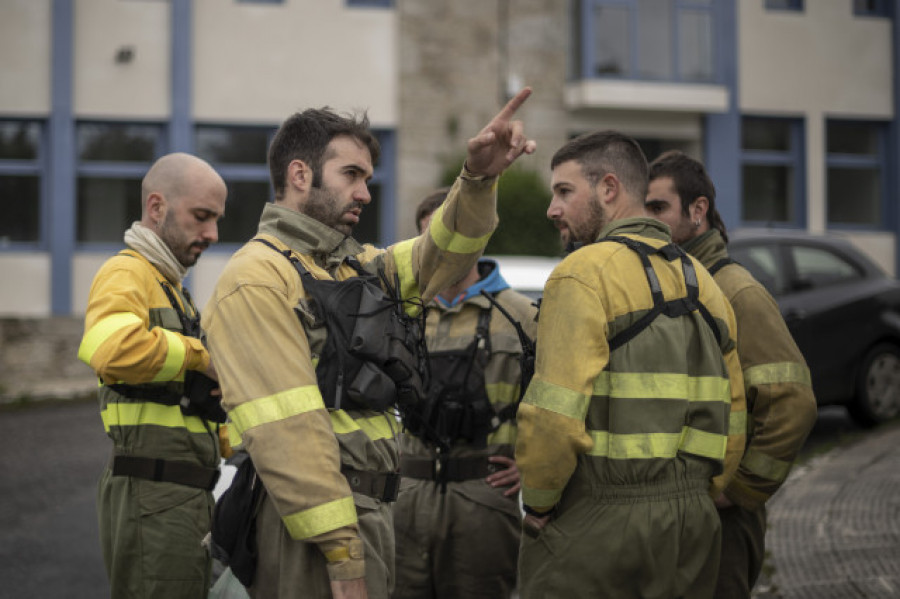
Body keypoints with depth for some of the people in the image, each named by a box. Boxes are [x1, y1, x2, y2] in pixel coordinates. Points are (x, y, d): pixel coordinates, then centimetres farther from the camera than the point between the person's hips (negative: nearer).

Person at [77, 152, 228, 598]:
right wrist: (198, 353, -22)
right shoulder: (126, 273, -11)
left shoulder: (169, 286, 22)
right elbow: (113, 351, -35)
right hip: (154, 498, -10)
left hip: (184, 496, 10)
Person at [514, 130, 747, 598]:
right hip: (693, 521, 7)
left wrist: (537, 503, -6)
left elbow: (555, 414, -19)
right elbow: (731, 420, 15)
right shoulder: (701, 282, 15)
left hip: (597, 524, -7)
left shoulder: (584, 273, -9)